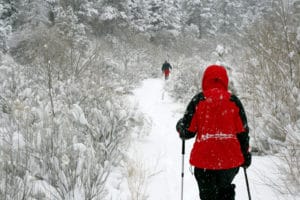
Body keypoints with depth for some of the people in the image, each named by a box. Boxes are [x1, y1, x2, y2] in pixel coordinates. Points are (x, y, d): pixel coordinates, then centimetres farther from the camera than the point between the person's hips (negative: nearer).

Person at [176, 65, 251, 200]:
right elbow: (243, 131, 3)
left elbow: (188, 131, -4)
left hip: (205, 159, -2)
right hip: (230, 159, 2)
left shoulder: (198, 100, -5)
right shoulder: (233, 101, 0)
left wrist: (179, 127, 18)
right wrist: (245, 154, 15)